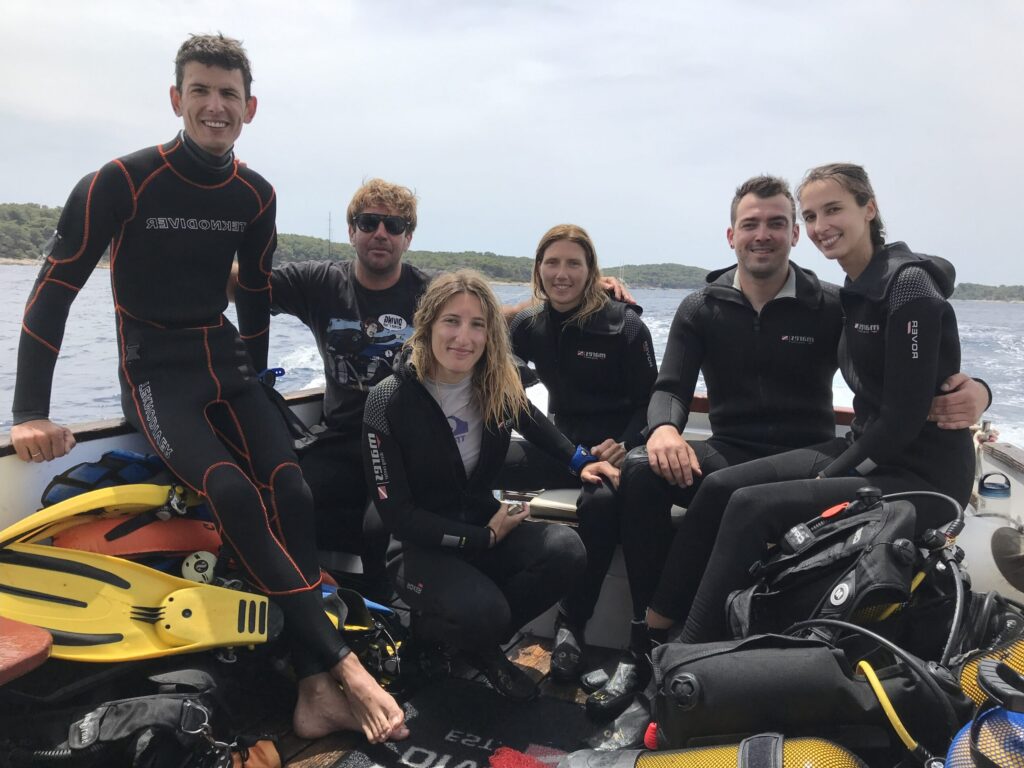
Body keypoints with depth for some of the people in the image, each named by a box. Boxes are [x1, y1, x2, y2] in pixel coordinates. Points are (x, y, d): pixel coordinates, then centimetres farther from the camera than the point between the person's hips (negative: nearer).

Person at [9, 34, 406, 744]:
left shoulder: (256, 195, 5)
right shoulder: (121, 181, -9)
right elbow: (53, 292, -7)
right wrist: (30, 414, -11)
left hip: (227, 363, 4)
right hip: (155, 372, -4)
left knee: (291, 490, -18)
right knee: (233, 493, -28)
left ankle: (316, 693, -18)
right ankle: (342, 663, -25)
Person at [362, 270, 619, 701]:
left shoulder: (498, 385, -5)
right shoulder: (389, 401, -18)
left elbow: (535, 424, 19)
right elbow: (396, 513, -15)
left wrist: (582, 462, 2)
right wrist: (484, 537, -16)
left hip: (487, 528, 5)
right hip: (420, 547, -5)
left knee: (566, 550, -24)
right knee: (483, 611, -34)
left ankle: (479, 642, 0)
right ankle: (425, 632, 4)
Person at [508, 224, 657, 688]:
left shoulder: (623, 325, -8)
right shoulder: (528, 325, 4)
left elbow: (649, 400, -6)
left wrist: (624, 446, -23)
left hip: (618, 443, -4)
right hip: (564, 440, 4)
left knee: (601, 502, -36)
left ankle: (571, 624, -20)